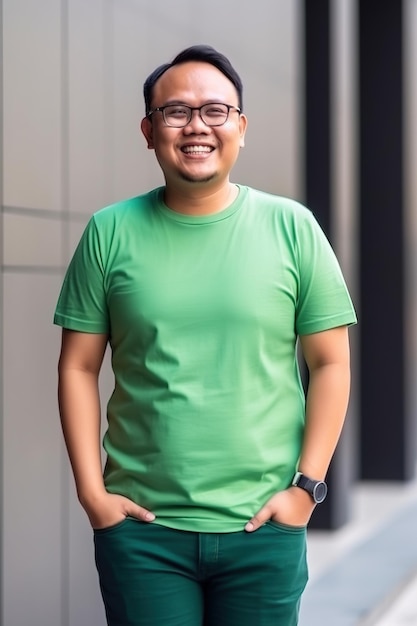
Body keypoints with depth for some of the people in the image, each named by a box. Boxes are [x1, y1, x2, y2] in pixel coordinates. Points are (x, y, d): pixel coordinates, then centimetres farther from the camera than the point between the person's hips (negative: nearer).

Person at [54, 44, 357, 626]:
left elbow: (330, 363, 1)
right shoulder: (110, 232, 1)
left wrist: (307, 485, -5)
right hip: (140, 526, 0)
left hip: (263, 527, 0)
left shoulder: (291, 226, -1)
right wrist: (92, 492, -3)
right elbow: (79, 367, 3)